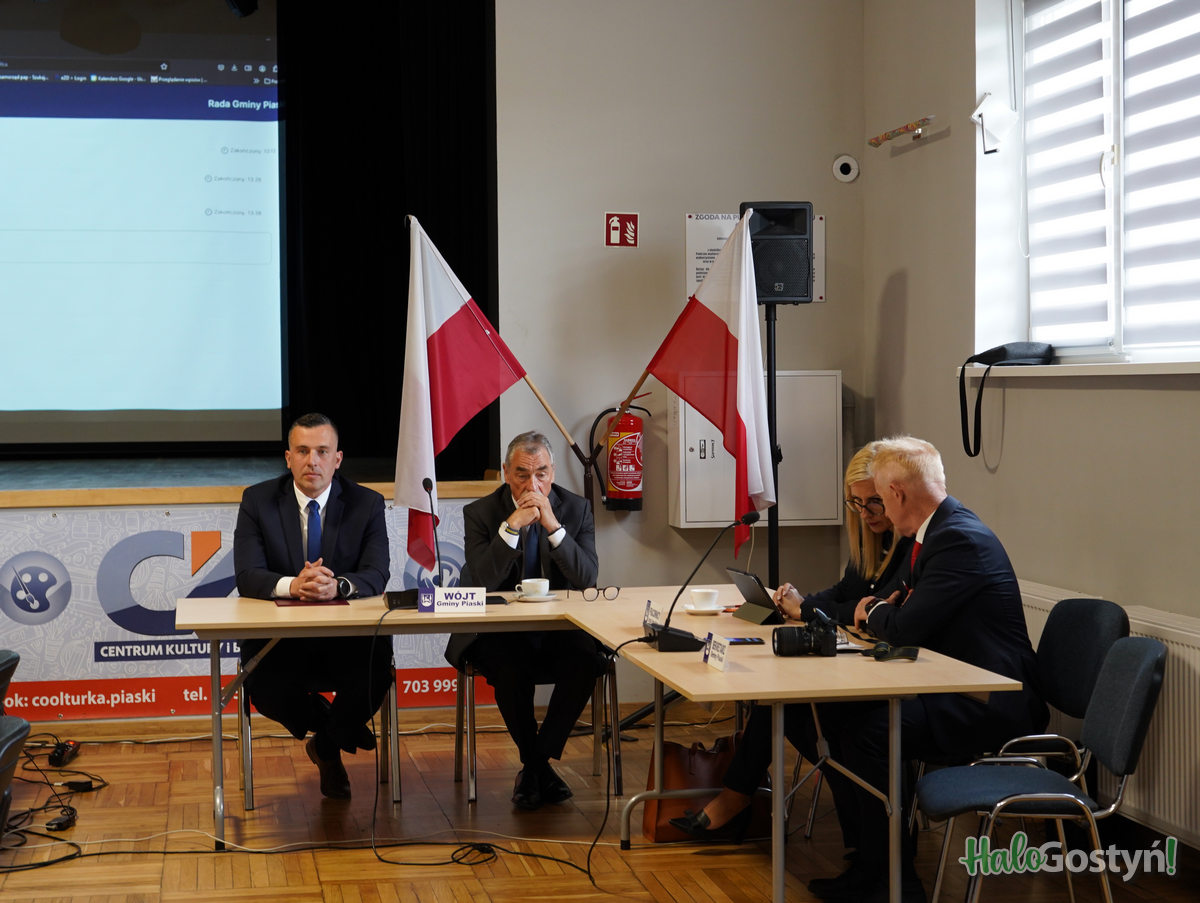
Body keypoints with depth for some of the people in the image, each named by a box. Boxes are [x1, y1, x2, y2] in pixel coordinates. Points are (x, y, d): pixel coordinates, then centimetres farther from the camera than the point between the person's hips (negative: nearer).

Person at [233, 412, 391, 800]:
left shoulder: (367, 504, 1)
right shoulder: (257, 501, 0)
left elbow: (376, 575, -10)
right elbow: (247, 576, -11)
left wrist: (337, 585, -33)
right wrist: (292, 585, -32)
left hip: (347, 637, 0)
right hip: (279, 637, 0)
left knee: (376, 676, -29)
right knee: (262, 687, -29)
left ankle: (327, 743, 8)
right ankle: (333, 728, 9)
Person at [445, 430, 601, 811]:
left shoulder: (576, 508, 3)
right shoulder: (479, 513, -2)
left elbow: (587, 577, -10)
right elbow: (481, 581, -15)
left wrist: (553, 526, -21)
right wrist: (512, 526, -23)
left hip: (559, 630, 2)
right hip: (499, 633, -2)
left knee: (588, 661, -30)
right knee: (509, 669, -34)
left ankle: (535, 764, -10)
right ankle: (539, 766, -8)